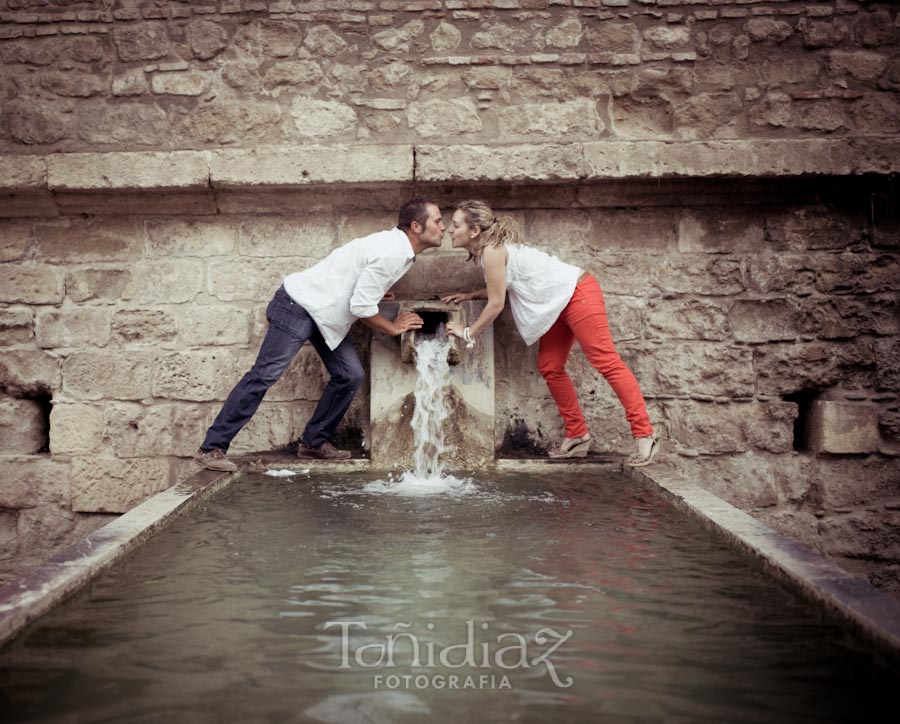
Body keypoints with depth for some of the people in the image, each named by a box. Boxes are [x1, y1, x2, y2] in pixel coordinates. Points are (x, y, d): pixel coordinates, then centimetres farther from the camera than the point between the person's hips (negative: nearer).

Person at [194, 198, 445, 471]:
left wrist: (373, 290, 8)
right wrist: (394, 327, -9)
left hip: (325, 313, 10)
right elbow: (360, 306, -23)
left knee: (350, 374, 4)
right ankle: (212, 448, -7)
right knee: (264, 375, -10)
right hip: (299, 305, -10)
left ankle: (313, 442, 14)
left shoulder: (397, 246, 8)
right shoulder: (390, 253, -23)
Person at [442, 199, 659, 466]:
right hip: (559, 304, 10)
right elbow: (501, 289, 19)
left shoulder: (492, 251, -19)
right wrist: (470, 295, 11)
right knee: (549, 367, 9)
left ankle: (644, 435, -10)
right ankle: (577, 436, 17)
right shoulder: (485, 249, 9)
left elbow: (496, 303, -16)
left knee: (606, 362, -11)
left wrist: (468, 333, -5)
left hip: (578, 292, -10)